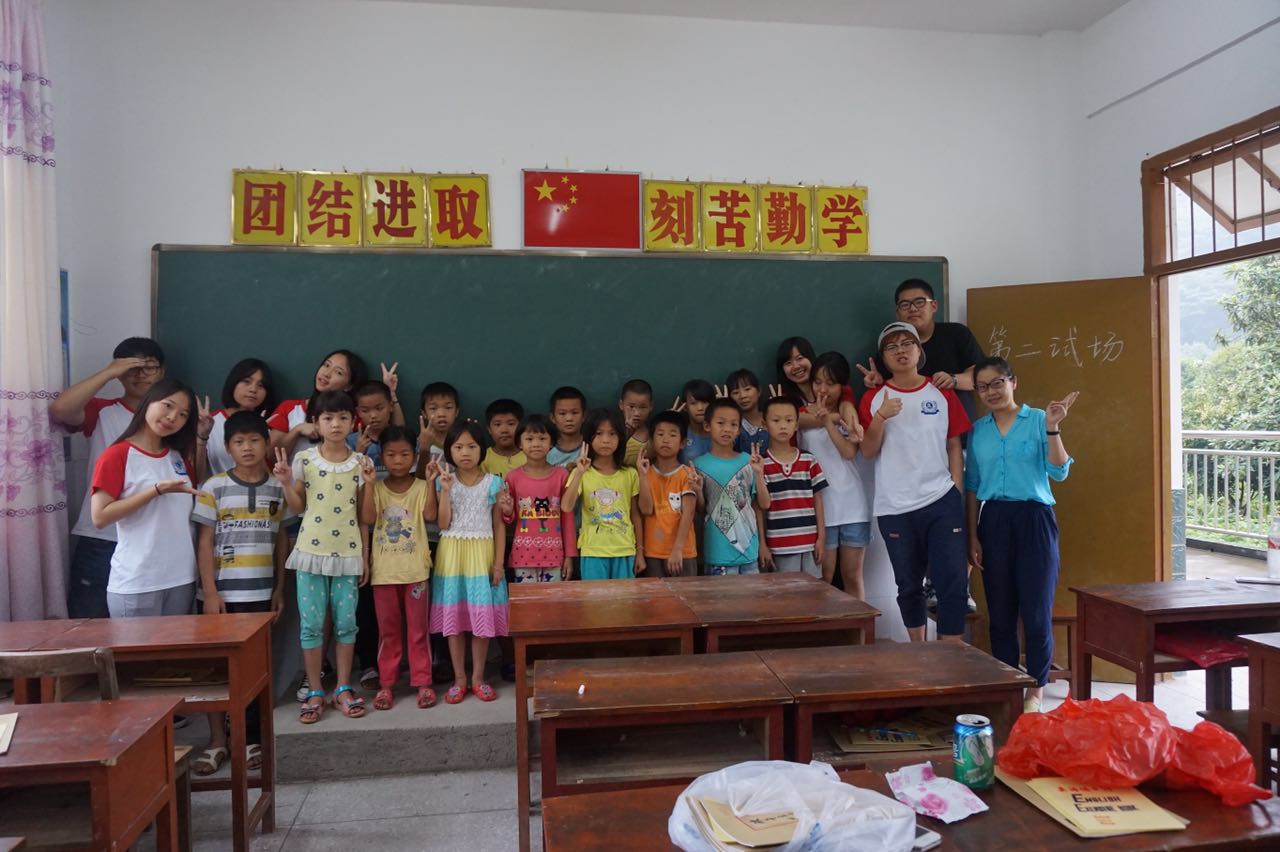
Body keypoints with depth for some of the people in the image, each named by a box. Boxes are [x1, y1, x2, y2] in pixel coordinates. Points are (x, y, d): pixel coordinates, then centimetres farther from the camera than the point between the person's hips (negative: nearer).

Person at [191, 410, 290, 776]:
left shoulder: (277, 488, 4)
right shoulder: (214, 488, -5)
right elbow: (204, 543, -5)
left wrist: (279, 588, 8)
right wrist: (210, 592, -11)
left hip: (260, 592, 2)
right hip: (222, 592, -2)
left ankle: (251, 738, 21)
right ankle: (217, 739, 19)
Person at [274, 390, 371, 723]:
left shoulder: (361, 463, 1)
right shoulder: (303, 459, -1)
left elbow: (363, 515, 5)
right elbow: (298, 508, 4)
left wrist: (365, 556, -3)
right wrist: (286, 482, -10)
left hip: (347, 553, 1)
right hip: (311, 551, 0)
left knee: (346, 622, 6)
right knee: (311, 623, 4)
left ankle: (343, 689, 19)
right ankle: (314, 692, 16)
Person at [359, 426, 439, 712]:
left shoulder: (421, 487, -1)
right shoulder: (376, 488, 2)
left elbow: (430, 515, -16)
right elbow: (367, 519, -13)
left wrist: (431, 482, -20)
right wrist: (368, 483, -16)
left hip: (415, 569, -1)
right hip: (383, 570, 1)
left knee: (418, 629, 7)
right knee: (388, 630, 12)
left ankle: (422, 682, 16)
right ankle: (386, 683, 21)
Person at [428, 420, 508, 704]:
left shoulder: (493, 483, -1)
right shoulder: (445, 481, 2)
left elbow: (499, 525, 1)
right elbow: (443, 524, -4)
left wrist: (498, 562, -5)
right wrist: (445, 490, -12)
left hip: (482, 554, -1)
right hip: (452, 554, 1)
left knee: (482, 616, 2)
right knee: (453, 617, 5)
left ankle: (478, 677, 16)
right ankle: (459, 678, 17)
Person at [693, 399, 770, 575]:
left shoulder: (748, 461, 2)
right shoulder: (700, 464, -2)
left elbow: (764, 504, 3)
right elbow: (701, 508, 3)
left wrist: (759, 474, -10)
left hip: (749, 549, 2)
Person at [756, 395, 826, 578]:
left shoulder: (809, 460, 4)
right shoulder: (762, 464, -4)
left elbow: (817, 499, 7)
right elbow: (759, 507, -1)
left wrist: (821, 537, 3)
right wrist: (762, 544, -3)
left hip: (810, 541, 3)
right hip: (780, 545, -2)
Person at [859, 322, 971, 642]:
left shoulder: (942, 393, 7)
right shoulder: (874, 398, 4)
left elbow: (955, 446, 8)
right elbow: (868, 451, -1)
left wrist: (957, 491, 0)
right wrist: (881, 417, -17)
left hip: (942, 502, 0)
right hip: (895, 508, 0)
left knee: (954, 582, -6)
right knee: (909, 586, 11)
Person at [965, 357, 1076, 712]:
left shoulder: (1038, 420, -1)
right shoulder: (977, 431, 9)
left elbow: (1059, 472, -9)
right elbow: (972, 487, 11)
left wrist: (1053, 429, -22)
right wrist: (972, 537, 7)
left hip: (1033, 519, -3)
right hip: (993, 521, 3)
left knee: (1036, 610, 0)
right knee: (1000, 611, 9)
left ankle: (1036, 689, 15)